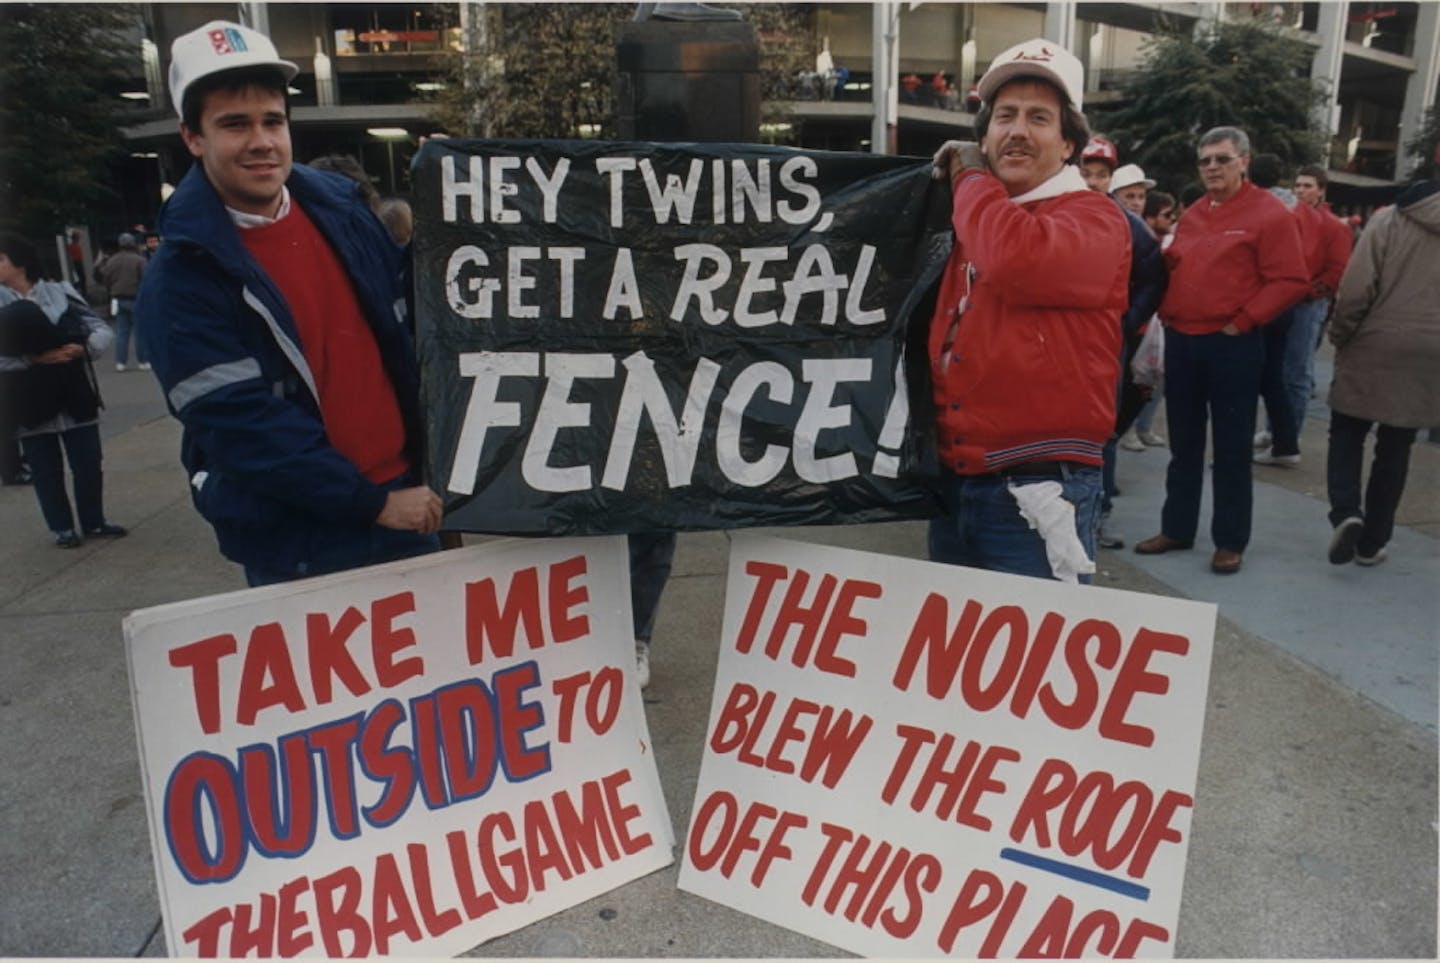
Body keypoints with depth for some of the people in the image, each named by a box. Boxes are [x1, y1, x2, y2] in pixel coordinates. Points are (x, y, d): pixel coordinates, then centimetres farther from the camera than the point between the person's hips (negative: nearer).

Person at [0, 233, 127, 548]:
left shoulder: (60, 292, -1)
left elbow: (103, 330, -2)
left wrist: (83, 348, -20)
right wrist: (34, 358, -22)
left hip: (74, 396, 0)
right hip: (31, 403, 0)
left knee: (88, 463, 9)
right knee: (46, 471, 8)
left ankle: (94, 522, 26)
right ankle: (63, 527, 24)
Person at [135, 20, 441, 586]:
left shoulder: (339, 209, 2)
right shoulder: (180, 278, -12)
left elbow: (406, 328, 9)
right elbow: (240, 424, -17)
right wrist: (371, 502, -17)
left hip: (405, 501, 5)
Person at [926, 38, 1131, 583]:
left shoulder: (1094, 220, -8)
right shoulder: (968, 219, 14)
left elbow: (1017, 259, -31)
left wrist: (970, 177, -11)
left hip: (1037, 493, -7)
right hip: (950, 482, 8)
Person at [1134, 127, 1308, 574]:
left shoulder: (1269, 213, -6)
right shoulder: (1192, 214, 14)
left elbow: (1291, 281, -11)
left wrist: (1243, 322, -14)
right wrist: (1166, 311, 8)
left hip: (1232, 346, -6)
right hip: (1180, 342, 6)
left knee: (1231, 449, 1)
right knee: (1183, 444, 13)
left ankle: (1230, 541, 12)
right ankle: (1176, 529, 24)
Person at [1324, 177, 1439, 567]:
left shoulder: (1388, 219, -3)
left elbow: (1356, 289, -11)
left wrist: (1340, 336, 1)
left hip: (1372, 348, -2)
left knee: (1346, 435, 11)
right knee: (1395, 450, 11)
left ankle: (1346, 513, -11)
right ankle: (1372, 542, 15)